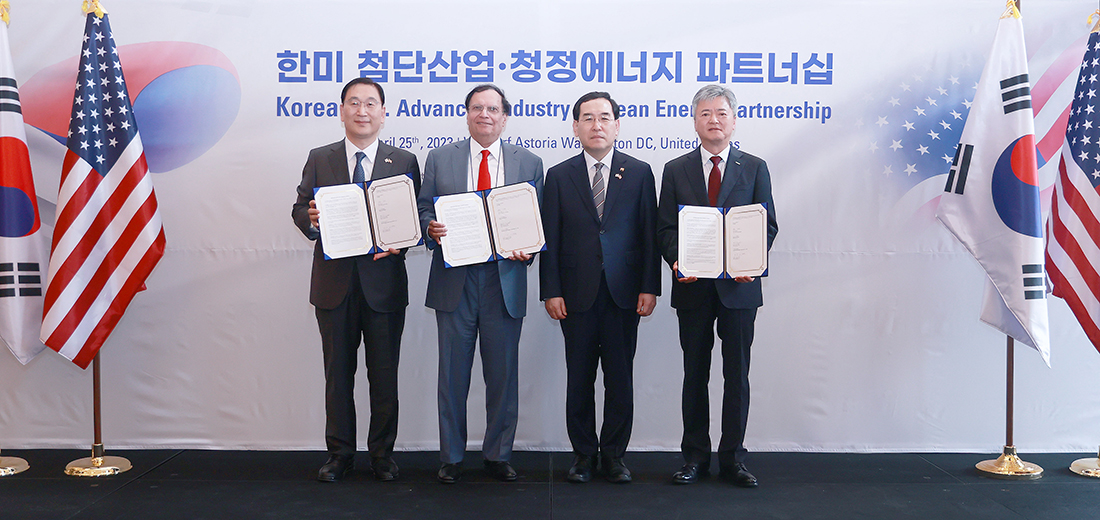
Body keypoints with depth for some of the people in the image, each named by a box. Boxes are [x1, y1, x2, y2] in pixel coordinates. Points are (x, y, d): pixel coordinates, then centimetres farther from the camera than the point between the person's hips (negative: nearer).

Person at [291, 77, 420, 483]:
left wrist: (398, 243, -17)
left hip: (384, 284, -1)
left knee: (384, 374, 7)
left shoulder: (404, 162, 5)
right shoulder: (319, 160, 8)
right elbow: (299, 209, 8)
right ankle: (339, 453, 22)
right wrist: (311, 218, -15)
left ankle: (382, 453, 21)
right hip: (335, 283, 1)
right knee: (337, 373, 9)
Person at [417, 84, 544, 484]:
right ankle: (451, 457, 20)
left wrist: (527, 250, -12)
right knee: (453, 373, 6)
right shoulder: (439, 159, 9)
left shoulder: (528, 163, 9)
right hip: (454, 280, 0)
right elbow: (423, 210, 9)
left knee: (503, 375, 7)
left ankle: (498, 455, 23)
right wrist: (431, 229, -14)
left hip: (505, 281, 0)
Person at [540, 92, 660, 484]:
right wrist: (551, 291, -3)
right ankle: (583, 452, 20)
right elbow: (550, 239, 3)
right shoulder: (559, 176, 6)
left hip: (624, 296, 0)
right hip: (577, 295, 0)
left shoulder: (639, 173, 6)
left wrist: (649, 287, -2)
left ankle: (614, 454, 19)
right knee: (579, 379, 6)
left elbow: (649, 234, 4)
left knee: (620, 379, 5)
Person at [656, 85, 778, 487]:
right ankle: (695, 457, 18)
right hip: (693, 287, 1)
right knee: (695, 375, 8)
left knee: (737, 375, 5)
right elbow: (665, 228, 5)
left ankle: (733, 459, 15)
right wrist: (678, 260, -14)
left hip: (738, 286, 0)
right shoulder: (675, 170, 8)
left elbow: (768, 225, 4)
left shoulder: (754, 168, 7)